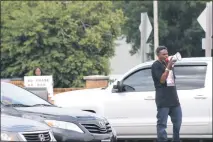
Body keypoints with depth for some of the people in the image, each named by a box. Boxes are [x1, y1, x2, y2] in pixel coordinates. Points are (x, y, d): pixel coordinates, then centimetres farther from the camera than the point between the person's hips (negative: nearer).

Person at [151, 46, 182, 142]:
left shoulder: (169, 63, 18)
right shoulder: (156, 65, -5)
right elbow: (162, 80, -17)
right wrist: (168, 68, -24)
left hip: (173, 98, 8)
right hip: (163, 100, -8)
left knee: (177, 121, 11)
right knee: (162, 123, -8)